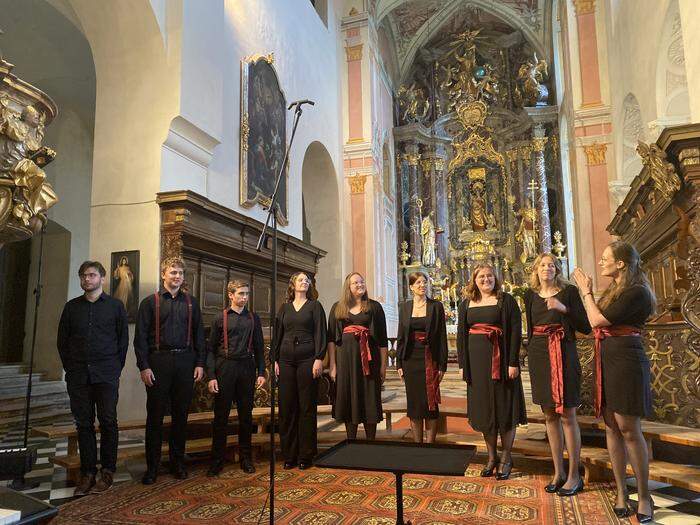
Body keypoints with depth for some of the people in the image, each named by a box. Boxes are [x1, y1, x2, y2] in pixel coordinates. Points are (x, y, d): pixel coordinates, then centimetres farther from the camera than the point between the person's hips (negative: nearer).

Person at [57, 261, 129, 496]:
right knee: (83, 424, 5)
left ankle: (107, 471, 11)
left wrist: (116, 367, 0)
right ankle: (87, 472, 14)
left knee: (108, 422, -1)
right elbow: (62, 340, 14)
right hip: (78, 375, 3)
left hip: (106, 375, -2)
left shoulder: (115, 306, 5)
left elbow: (123, 339, 6)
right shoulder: (71, 306, 11)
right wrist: (70, 367, 6)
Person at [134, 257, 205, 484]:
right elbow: (140, 337, -1)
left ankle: (178, 462, 22)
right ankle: (152, 466, 14)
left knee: (181, 414, 9)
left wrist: (200, 363, 4)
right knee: (155, 415, 3)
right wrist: (144, 367, -8)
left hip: (185, 362, 2)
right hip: (158, 362, -2)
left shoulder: (191, 302, 11)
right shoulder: (150, 302, 3)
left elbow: (199, 334, 11)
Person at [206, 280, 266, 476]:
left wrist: (261, 373, 4)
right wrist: (211, 376, -7)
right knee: (221, 416, 3)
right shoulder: (221, 318, 2)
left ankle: (246, 458, 22)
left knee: (246, 415, 9)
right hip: (225, 368, -2)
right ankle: (217, 460, 15)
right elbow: (211, 349, 1)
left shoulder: (253, 318, 9)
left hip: (247, 368, 2)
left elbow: (259, 348, 11)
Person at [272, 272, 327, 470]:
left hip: (307, 360, -3)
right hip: (286, 360, 3)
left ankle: (306, 455, 9)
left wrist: (319, 359, -10)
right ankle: (289, 455, 13)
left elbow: (320, 333, -1)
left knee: (307, 407, 0)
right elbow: (277, 335, 15)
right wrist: (275, 360, 6)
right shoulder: (284, 308, 15)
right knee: (287, 407, 3)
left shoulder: (315, 306, 6)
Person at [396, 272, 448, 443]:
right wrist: (399, 363, 5)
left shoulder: (436, 306, 0)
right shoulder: (404, 307, 8)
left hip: (430, 359, -2)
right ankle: (417, 445, 17)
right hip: (410, 358, 3)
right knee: (413, 403, 6)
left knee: (430, 403, -1)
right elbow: (400, 336, 10)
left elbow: (442, 337, -1)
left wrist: (442, 365, -6)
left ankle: (430, 444, 9)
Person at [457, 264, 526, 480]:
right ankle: (492, 457, 21)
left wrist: (513, 363, -14)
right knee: (484, 408, 9)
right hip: (477, 361, 4)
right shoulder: (466, 304, 10)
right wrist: (462, 364, 2)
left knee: (504, 407, 3)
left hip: (500, 360, -3)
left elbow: (515, 332, -7)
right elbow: (461, 335, 9)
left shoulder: (506, 300, -1)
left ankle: (506, 458, 17)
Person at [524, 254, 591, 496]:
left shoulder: (568, 291, -3)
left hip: (563, 354, -4)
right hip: (538, 355, 4)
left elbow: (585, 327, -6)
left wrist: (563, 309, -19)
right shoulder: (530, 294, 10)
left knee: (567, 415, -1)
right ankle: (558, 472, 21)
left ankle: (574, 476, 11)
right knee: (549, 415, 10)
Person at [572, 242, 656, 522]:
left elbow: (597, 321, -17)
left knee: (629, 429, -3)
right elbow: (594, 322, 10)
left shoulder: (636, 292, -13)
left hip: (626, 362, -9)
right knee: (611, 427, 9)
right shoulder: (613, 291, 14)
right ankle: (621, 491, 18)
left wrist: (586, 291, -5)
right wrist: (587, 292, 12)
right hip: (606, 361, 9)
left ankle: (644, 495, 12)